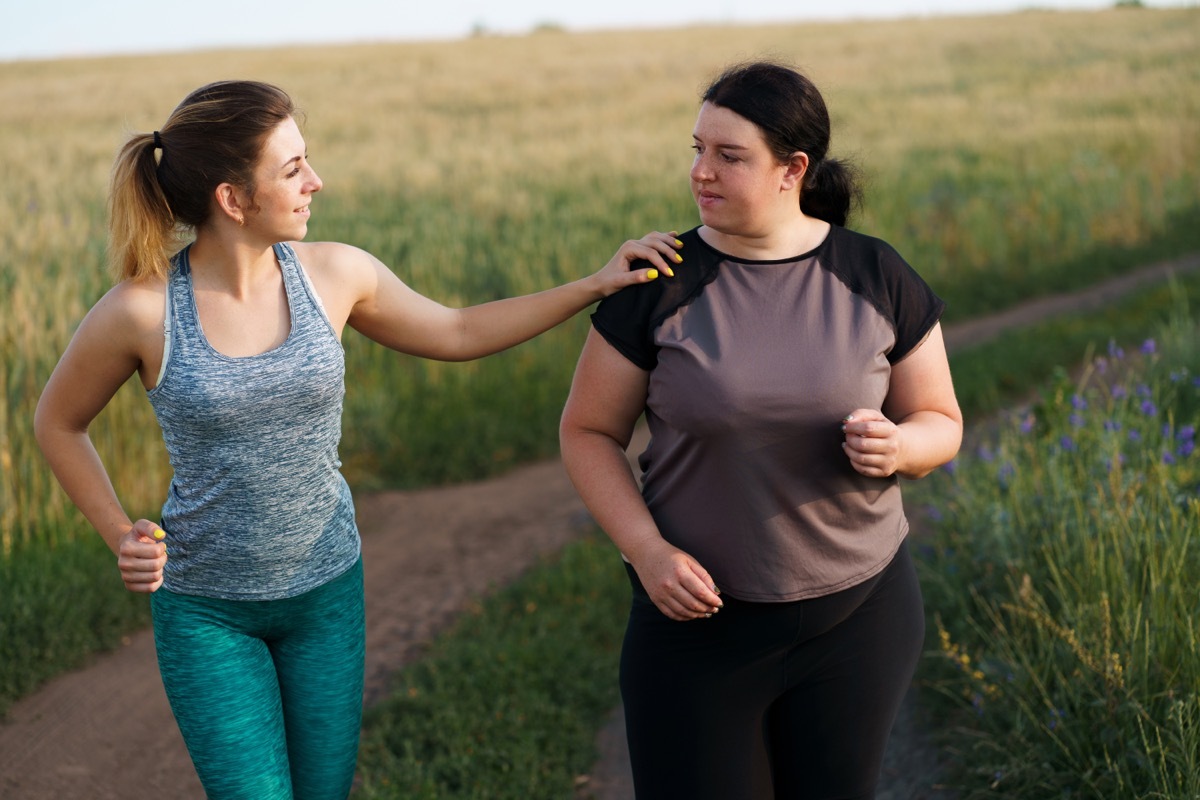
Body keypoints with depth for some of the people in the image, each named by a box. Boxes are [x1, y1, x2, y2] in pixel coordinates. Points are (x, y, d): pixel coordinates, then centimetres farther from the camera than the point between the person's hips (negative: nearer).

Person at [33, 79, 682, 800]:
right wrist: (120, 535, -9)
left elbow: (456, 333, 6)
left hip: (328, 585, 3)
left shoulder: (334, 274, -9)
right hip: (206, 607, -3)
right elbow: (59, 423, 0)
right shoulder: (140, 313, -18)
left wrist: (597, 285, 2)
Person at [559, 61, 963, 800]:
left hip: (856, 614, 1)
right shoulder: (658, 284, -8)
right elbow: (589, 433, -1)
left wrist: (896, 447, -20)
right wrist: (646, 551, -16)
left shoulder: (877, 279, -6)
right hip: (697, 611, -1)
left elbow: (940, 424, 4)